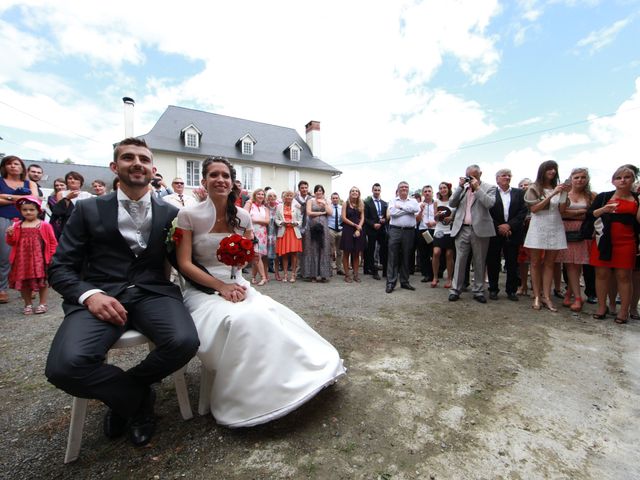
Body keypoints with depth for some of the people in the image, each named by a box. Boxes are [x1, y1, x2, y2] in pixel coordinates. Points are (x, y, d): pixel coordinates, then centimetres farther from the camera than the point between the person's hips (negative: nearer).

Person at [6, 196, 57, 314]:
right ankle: (28, 304, 23)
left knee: (41, 281, 4)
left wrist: (52, 255, -6)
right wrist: (10, 234, -10)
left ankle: (43, 304, 16)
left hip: (39, 259, -3)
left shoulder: (44, 226, -3)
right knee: (23, 282, 8)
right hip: (22, 259, 3)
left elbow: (52, 242, -1)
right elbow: (12, 242, 9)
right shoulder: (17, 226, 5)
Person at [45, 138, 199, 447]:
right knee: (65, 364, -29)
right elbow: (60, 268, 6)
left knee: (185, 341, -28)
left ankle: (127, 389, 7)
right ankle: (137, 397, 4)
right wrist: (90, 294, -15)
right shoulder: (88, 210, 9)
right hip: (99, 296, 0)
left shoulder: (170, 213, 11)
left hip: (154, 293, 1)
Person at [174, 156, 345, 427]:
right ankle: (244, 398, -10)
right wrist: (220, 286, -20)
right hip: (202, 288, -3)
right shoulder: (189, 216, -6)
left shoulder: (242, 217, 3)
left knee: (269, 313, -24)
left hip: (235, 284, 4)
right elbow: (184, 263, -10)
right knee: (239, 320, -31)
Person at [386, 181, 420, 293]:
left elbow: (416, 209, -10)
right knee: (392, 257, -3)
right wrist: (408, 210, -3)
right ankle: (390, 283, 2)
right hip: (395, 230, -2)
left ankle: (404, 281, 19)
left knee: (406, 257, 8)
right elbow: (392, 212, -10)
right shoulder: (393, 201, 9)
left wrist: (401, 206, -7)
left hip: (409, 231, 2)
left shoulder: (413, 201, 13)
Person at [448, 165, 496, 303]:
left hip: (480, 229, -2)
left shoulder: (489, 188, 4)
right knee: (460, 260, 3)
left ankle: (478, 291, 17)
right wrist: (460, 187, -3)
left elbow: (490, 204, -13)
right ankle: (455, 290, 8)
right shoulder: (462, 188, 13)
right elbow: (452, 204, 3)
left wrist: (477, 188, -11)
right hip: (462, 229, 2)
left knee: (479, 262, 6)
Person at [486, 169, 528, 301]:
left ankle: (511, 290, 17)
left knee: (512, 263, 6)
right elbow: (487, 212, -4)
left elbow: (523, 211, 3)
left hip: (512, 233, 3)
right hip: (494, 233, -2)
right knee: (493, 262, 3)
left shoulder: (519, 193, 11)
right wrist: (498, 227, -10)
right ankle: (493, 289, 14)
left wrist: (509, 225, -10)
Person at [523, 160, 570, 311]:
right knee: (536, 263, 0)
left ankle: (546, 297, 7)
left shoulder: (557, 188, 12)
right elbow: (534, 208, -9)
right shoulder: (534, 188, 2)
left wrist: (565, 194, -4)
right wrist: (552, 194, -13)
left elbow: (561, 210, 8)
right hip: (538, 227, -4)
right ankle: (537, 297, 4)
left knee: (549, 263, 4)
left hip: (555, 228, 4)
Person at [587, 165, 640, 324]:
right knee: (602, 274, 3)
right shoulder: (603, 197, 7)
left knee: (624, 276, 1)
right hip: (604, 241, 0)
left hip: (626, 242, 0)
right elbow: (589, 215, 0)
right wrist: (603, 209, -16)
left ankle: (624, 311, 9)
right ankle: (602, 307, 14)